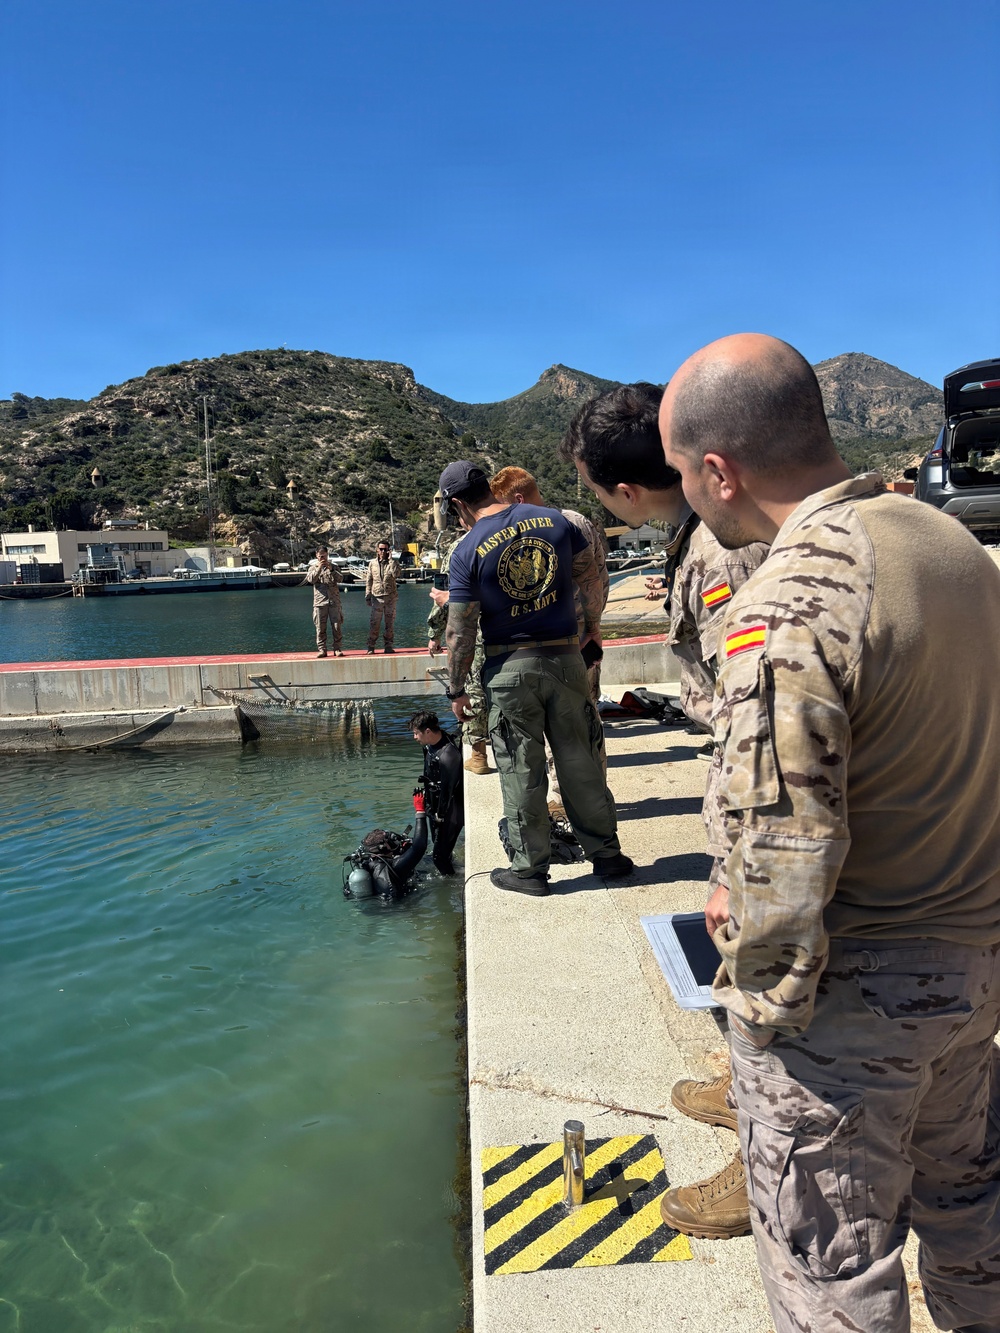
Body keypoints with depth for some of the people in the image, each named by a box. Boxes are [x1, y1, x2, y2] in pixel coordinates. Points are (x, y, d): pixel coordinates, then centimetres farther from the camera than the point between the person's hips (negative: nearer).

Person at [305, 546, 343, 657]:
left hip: (334, 601, 0)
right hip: (319, 601, 0)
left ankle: (338, 649, 1)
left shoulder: (333, 567, 14)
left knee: (337, 626, -4)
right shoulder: (313, 567, 13)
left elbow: (339, 579, -3)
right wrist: (319, 568, -14)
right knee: (320, 627, -2)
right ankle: (321, 650, 3)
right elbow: (311, 579, -5)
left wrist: (331, 569, -15)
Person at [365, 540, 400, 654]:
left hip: (390, 597, 0)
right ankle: (371, 647, 2)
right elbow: (369, 580, 12)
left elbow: (396, 574, -17)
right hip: (377, 597, 0)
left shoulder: (391, 563, 4)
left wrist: (391, 560, -15)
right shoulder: (372, 563, 8)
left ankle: (388, 646, 11)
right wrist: (367, 595, 7)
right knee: (374, 623, -3)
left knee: (389, 622, 3)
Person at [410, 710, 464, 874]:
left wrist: (440, 816, -15)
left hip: (449, 811, -9)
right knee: (438, 848, 22)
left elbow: (447, 789, -25)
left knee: (440, 856, -5)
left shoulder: (447, 755, -30)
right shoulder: (430, 745, 0)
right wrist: (429, 805, 19)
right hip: (436, 807, 9)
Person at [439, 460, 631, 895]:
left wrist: (457, 690, 1)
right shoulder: (554, 520, 1)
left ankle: (529, 869, 17)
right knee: (579, 760, 13)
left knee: (521, 771, 7)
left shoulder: (468, 553, -10)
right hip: (566, 658, 4)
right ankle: (606, 852, 24)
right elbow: (590, 577, 7)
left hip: (510, 668, -3)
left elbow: (460, 632, -9)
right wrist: (593, 626, 23)